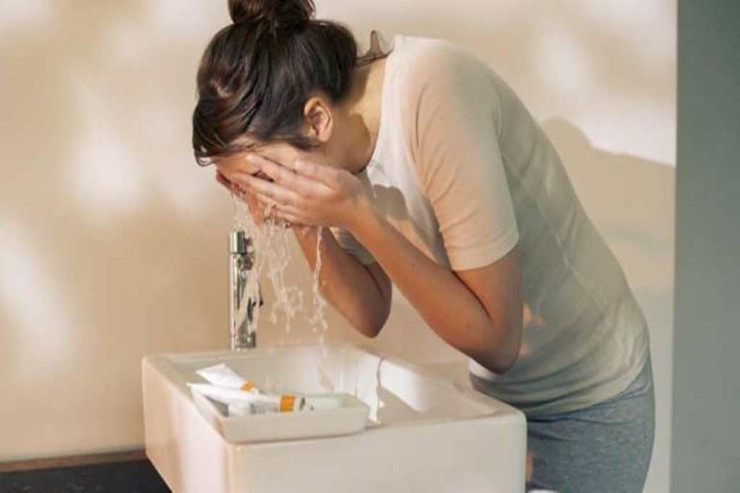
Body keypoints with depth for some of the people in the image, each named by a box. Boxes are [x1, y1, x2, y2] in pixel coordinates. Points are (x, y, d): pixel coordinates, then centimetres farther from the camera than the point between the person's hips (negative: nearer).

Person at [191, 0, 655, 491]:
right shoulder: (336, 146, -10)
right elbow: (370, 315, -1)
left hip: (588, 396, -6)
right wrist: (306, 224, -17)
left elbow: (495, 340, -29)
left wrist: (356, 214, -32)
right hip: (494, 388, 6)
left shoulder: (432, 93, -31)